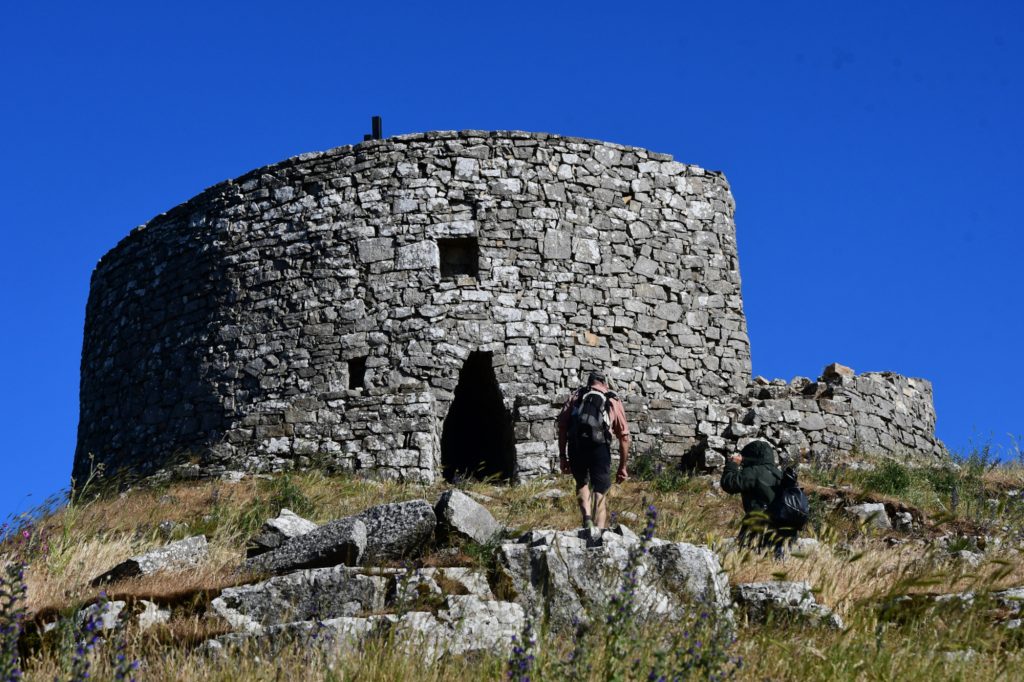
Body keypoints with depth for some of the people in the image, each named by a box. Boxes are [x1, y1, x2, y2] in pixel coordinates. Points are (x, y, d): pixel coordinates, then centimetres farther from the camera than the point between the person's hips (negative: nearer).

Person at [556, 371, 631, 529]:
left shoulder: (576, 396, 21)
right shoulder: (614, 401, 20)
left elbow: (562, 426, 9)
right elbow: (624, 437, 15)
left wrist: (562, 455, 11)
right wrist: (622, 467, 20)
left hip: (576, 446, 1)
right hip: (600, 446, -1)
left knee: (582, 483, 25)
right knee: (600, 492, 9)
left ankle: (587, 516, 5)